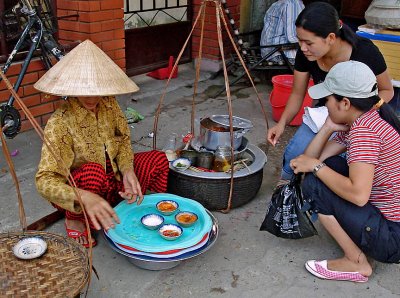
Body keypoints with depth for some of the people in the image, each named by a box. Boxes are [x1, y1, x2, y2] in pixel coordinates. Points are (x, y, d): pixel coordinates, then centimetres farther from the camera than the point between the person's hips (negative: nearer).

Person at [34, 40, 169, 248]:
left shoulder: (109, 104, -12)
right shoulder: (60, 123, -30)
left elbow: (123, 139, 2)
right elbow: (45, 181, -36)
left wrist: (127, 171, -19)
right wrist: (85, 197, -54)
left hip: (112, 176, 5)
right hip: (77, 187, -5)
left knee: (158, 160, -7)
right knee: (93, 172, -38)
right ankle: (73, 220, -10)